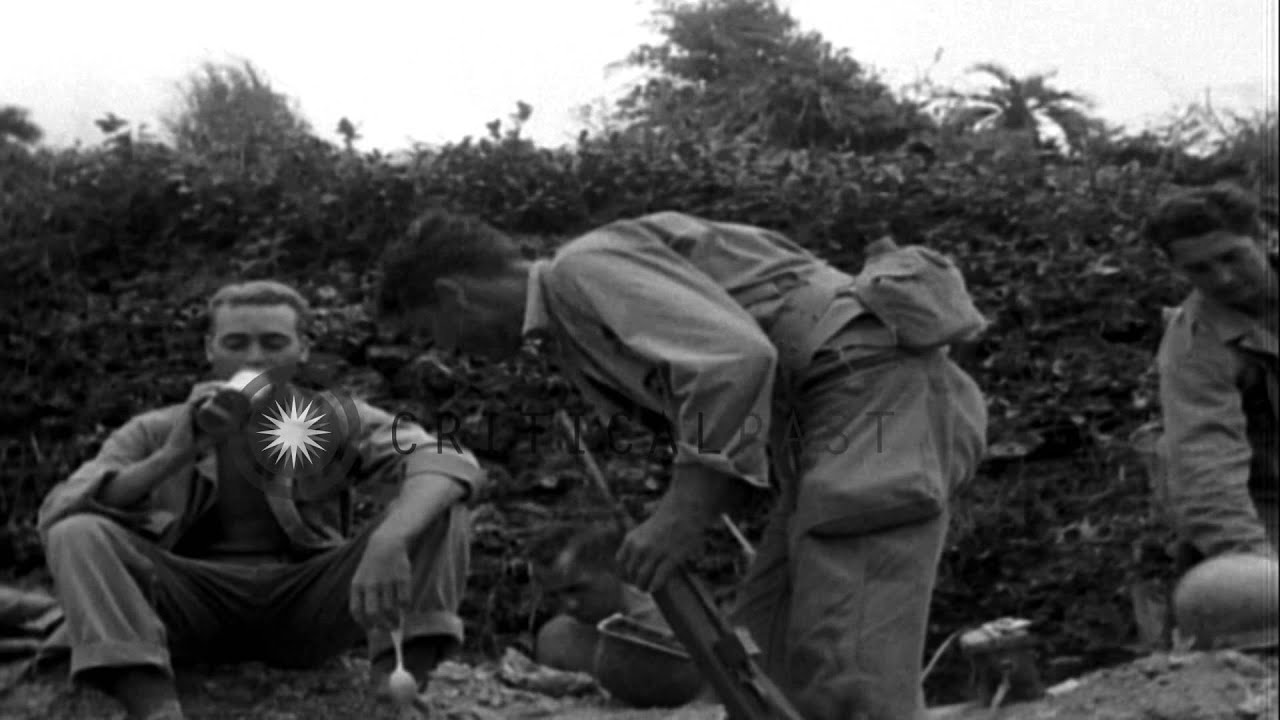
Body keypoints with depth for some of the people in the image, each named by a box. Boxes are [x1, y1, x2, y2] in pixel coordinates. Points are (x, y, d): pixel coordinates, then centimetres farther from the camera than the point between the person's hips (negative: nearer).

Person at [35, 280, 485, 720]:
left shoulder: (338, 423, 4)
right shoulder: (157, 431, 7)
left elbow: (452, 465, -16)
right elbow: (57, 511, -8)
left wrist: (388, 540, -38)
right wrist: (173, 457, -21)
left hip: (305, 608, 0)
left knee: (437, 512, -17)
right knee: (78, 531, -23)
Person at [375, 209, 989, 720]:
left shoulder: (584, 269, -8)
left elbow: (736, 359, -22)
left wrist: (681, 514, -19)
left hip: (872, 395, -10)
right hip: (855, 403, 10)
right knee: (767, 662, 11)